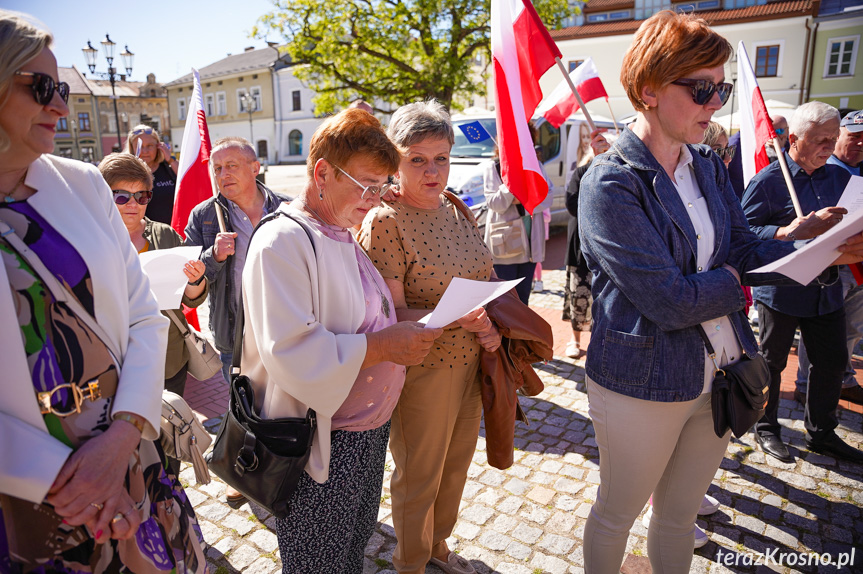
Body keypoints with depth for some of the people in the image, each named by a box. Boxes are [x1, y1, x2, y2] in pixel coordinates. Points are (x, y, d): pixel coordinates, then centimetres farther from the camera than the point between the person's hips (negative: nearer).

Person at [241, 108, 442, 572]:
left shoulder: (347, 238, 9)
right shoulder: (282, 243, -19)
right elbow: (292, 355, -28)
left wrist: (407, 333, 5)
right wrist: (381, 346, -26)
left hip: (370, 430, 8)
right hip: (321, 446, -8)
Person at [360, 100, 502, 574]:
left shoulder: (456, 210, 4)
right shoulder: (384, 222, -18)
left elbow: (485, 278, 14)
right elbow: (391, 314, -19)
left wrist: (491, 326, -4)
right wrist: (451, 317, -33)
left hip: (471, 361, 7)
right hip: (421, 370, -7)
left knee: (455, 465, 24)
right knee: (419, 477, 14)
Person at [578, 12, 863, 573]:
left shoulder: (708, 167, 4)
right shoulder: (611, 183, -20)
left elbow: (743, 248, 6)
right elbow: (668, 299, -24)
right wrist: (733, 281, -9)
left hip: (717, 377, 7)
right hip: (644, 388, -6)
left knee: (680, 513, 25)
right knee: (616, 513, 17)